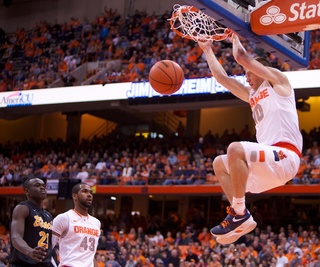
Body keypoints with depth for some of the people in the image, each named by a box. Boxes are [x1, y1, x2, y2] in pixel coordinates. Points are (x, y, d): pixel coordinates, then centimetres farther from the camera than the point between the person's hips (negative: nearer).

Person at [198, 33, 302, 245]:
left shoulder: (277, 80, 6)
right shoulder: (252, 95, 27)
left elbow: (241, 56, -1)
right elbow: (222, 78, 30)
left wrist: (236, 39, 18)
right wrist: (207, 50, 34)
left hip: (285, 156, -9)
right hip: (269, 160, 9)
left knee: (235, 149, -30)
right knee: (220, 164, 17)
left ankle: (240, 213, -24)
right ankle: (242, 218, 2)